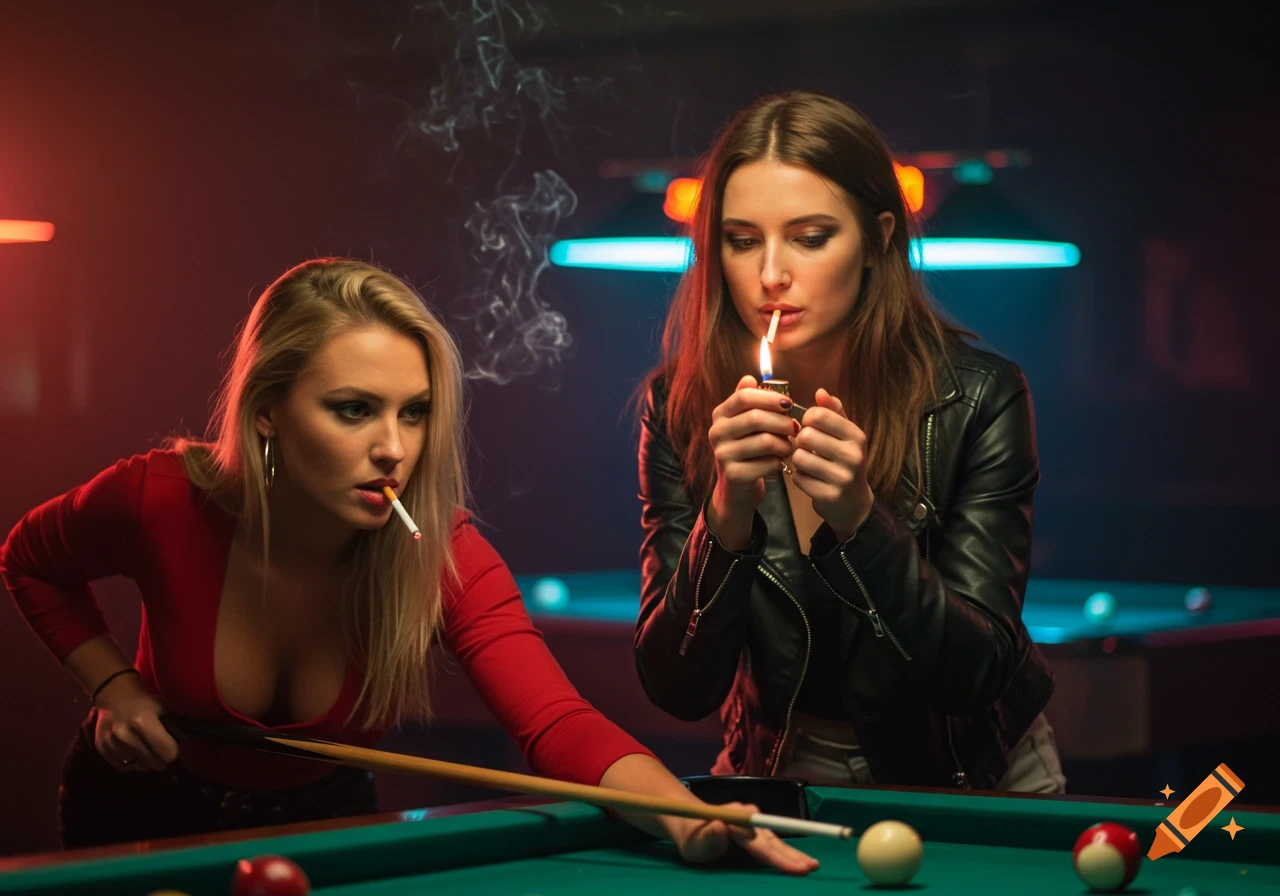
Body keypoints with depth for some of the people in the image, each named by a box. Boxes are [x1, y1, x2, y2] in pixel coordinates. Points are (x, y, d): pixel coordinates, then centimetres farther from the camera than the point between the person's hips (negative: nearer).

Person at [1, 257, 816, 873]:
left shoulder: (444, 557, -28)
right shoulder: (161, 503, -28)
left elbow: (558, 723, -43)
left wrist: (689, 818, -61)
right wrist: (115, 686, -18)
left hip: (321, 820, 1)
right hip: (144, 817, -1)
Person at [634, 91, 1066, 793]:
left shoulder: (975, 399, -14)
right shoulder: (681, 407, -8)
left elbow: (984, 673, -17)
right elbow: (677, 689, -12)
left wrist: (859, 517, -31)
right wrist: (727, 514, -28)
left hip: (972, 785, -1)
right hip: (781, 774, 2)